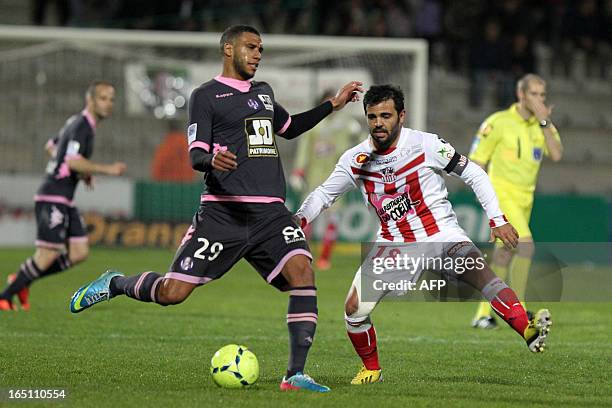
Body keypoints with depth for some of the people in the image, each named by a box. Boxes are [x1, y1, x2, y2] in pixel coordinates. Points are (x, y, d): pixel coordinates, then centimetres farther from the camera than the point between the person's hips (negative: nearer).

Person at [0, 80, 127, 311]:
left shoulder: (76, 122, 16)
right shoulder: (82, 126, -14)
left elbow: (51, 147, 28)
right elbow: (73, 161, -27)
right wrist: (107, 170, -25)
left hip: (65, 201, 10)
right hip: (52, 199, -10)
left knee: (79, 253, 3)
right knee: (48, 255, -9)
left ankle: (22, 279, 11)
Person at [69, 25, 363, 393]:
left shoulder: (264, 93, 22)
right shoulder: (206, 96, 2)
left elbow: (289, 128, 41)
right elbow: (196, 154, -5)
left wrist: (333, 105, 33)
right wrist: (211, 160, -27)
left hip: (270, 211, 5)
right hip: (223, 211, -5)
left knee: (302, 272, -21)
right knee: (173, 292, -8)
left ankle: (296, 374, -18)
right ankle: (115, 284, 24)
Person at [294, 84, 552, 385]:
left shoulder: (426, 145, -12)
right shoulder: (355, 160, -3)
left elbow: (474, 174, -4)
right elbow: (324, 194, 12)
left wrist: (497, 220, -9)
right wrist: (299, 219, -7)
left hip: (441, 234, -4)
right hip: (393, 244, 4)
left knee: (479, 271, -33)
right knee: (354, 308, -8)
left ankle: (528, 330, -50)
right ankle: (371, 369, 18)